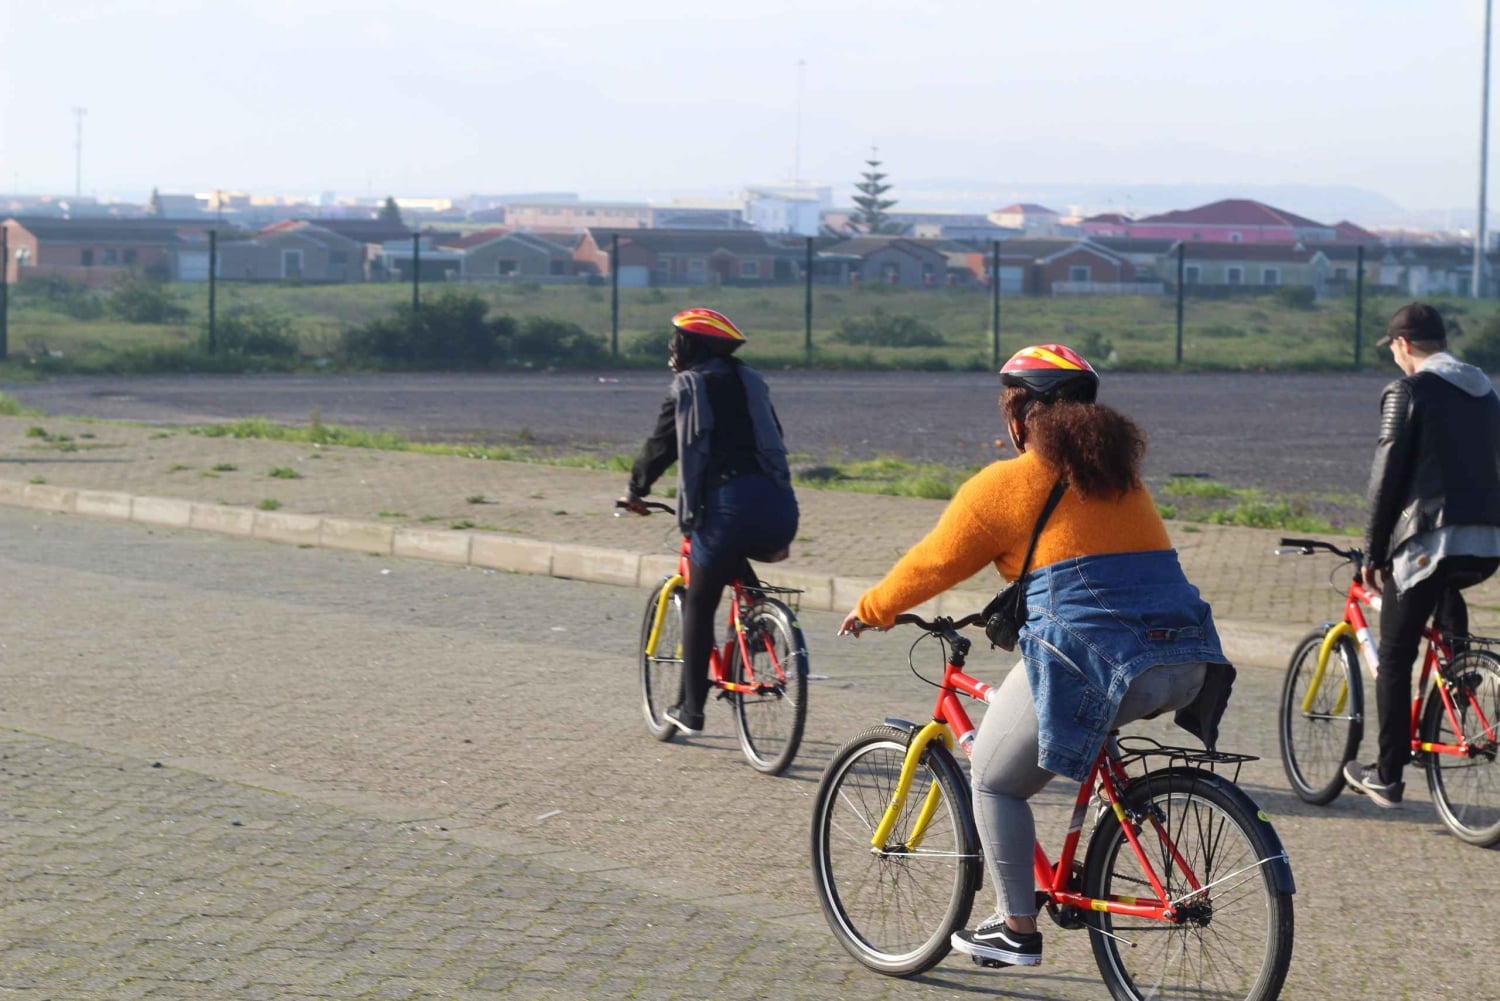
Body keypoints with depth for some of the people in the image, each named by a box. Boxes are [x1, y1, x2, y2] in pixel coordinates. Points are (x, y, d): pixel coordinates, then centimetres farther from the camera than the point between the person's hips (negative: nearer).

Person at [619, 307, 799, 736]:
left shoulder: (687, 387, 8)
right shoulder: (751, 382, 21)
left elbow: (660, 447, 11)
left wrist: (635, 492, 28)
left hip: (725, 504, -4)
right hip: (779, 510, 4)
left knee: (699, 605, 12)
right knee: (734, 562, 36)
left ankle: (691, 709, 13)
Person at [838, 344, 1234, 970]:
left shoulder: (1004, 484, 2)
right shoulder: (1121, 473, 22)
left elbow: (930, 566, 11)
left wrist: (870, 611, 29)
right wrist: (1009, 611, 49)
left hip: (1092, 654, -7)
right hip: (1189, 666, 7)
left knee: (994, 779, 13)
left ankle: (1015, 930, 13)